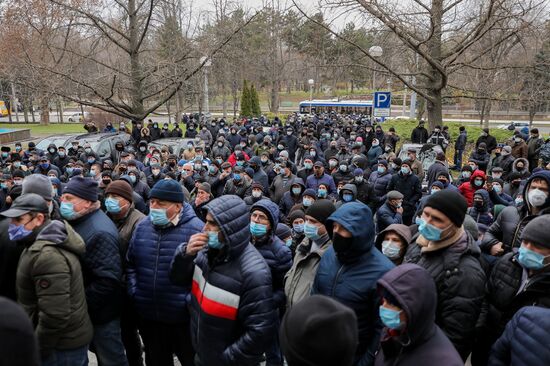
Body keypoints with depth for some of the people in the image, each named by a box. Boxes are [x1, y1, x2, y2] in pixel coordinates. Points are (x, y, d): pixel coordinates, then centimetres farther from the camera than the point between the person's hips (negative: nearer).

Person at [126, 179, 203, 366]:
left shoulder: (196, 229, -16)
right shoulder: (143, 226, 2)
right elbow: (131, 264, 14)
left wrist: (191, 301, -17)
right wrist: (133, 292, 4)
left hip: (184, 318, -5)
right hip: (148, 316, 5)